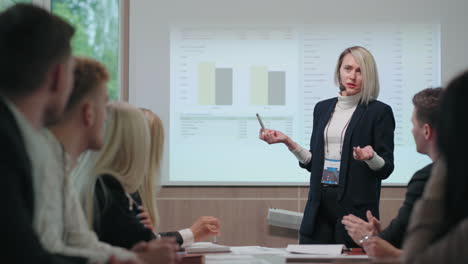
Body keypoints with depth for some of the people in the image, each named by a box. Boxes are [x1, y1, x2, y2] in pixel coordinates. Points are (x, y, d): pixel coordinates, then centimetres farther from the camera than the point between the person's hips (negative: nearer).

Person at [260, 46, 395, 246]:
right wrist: (287, 141, 4)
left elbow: (386, 168, -4)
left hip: (356, 207, -4)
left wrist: (371, 157, -24)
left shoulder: (379, 112, -2)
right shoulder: (323, 108, 13)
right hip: (319, 205, 4)